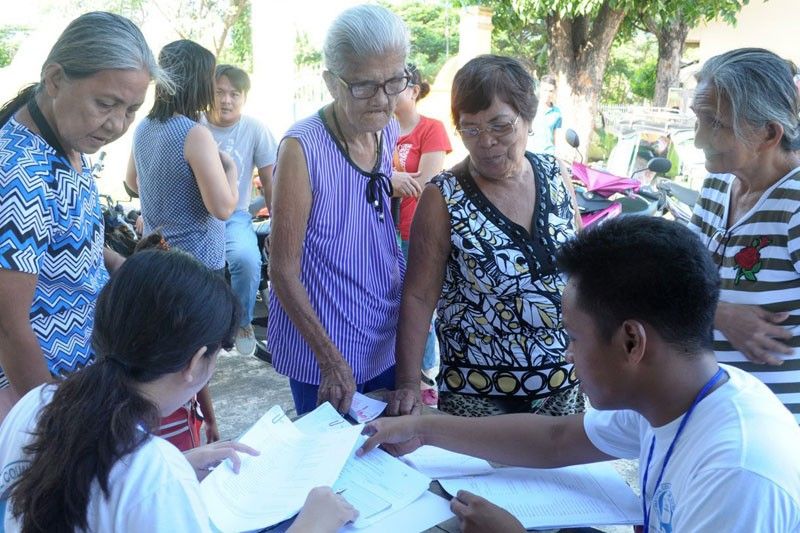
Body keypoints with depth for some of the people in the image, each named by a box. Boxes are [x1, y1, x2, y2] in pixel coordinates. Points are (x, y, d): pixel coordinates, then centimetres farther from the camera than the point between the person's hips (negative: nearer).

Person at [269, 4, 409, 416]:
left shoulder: (389, 132, -1)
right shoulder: (302, 147, -20)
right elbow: (283, 270, -17)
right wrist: (332, 361, -19)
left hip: (388, 344, 6)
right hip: (321, 353, -6)